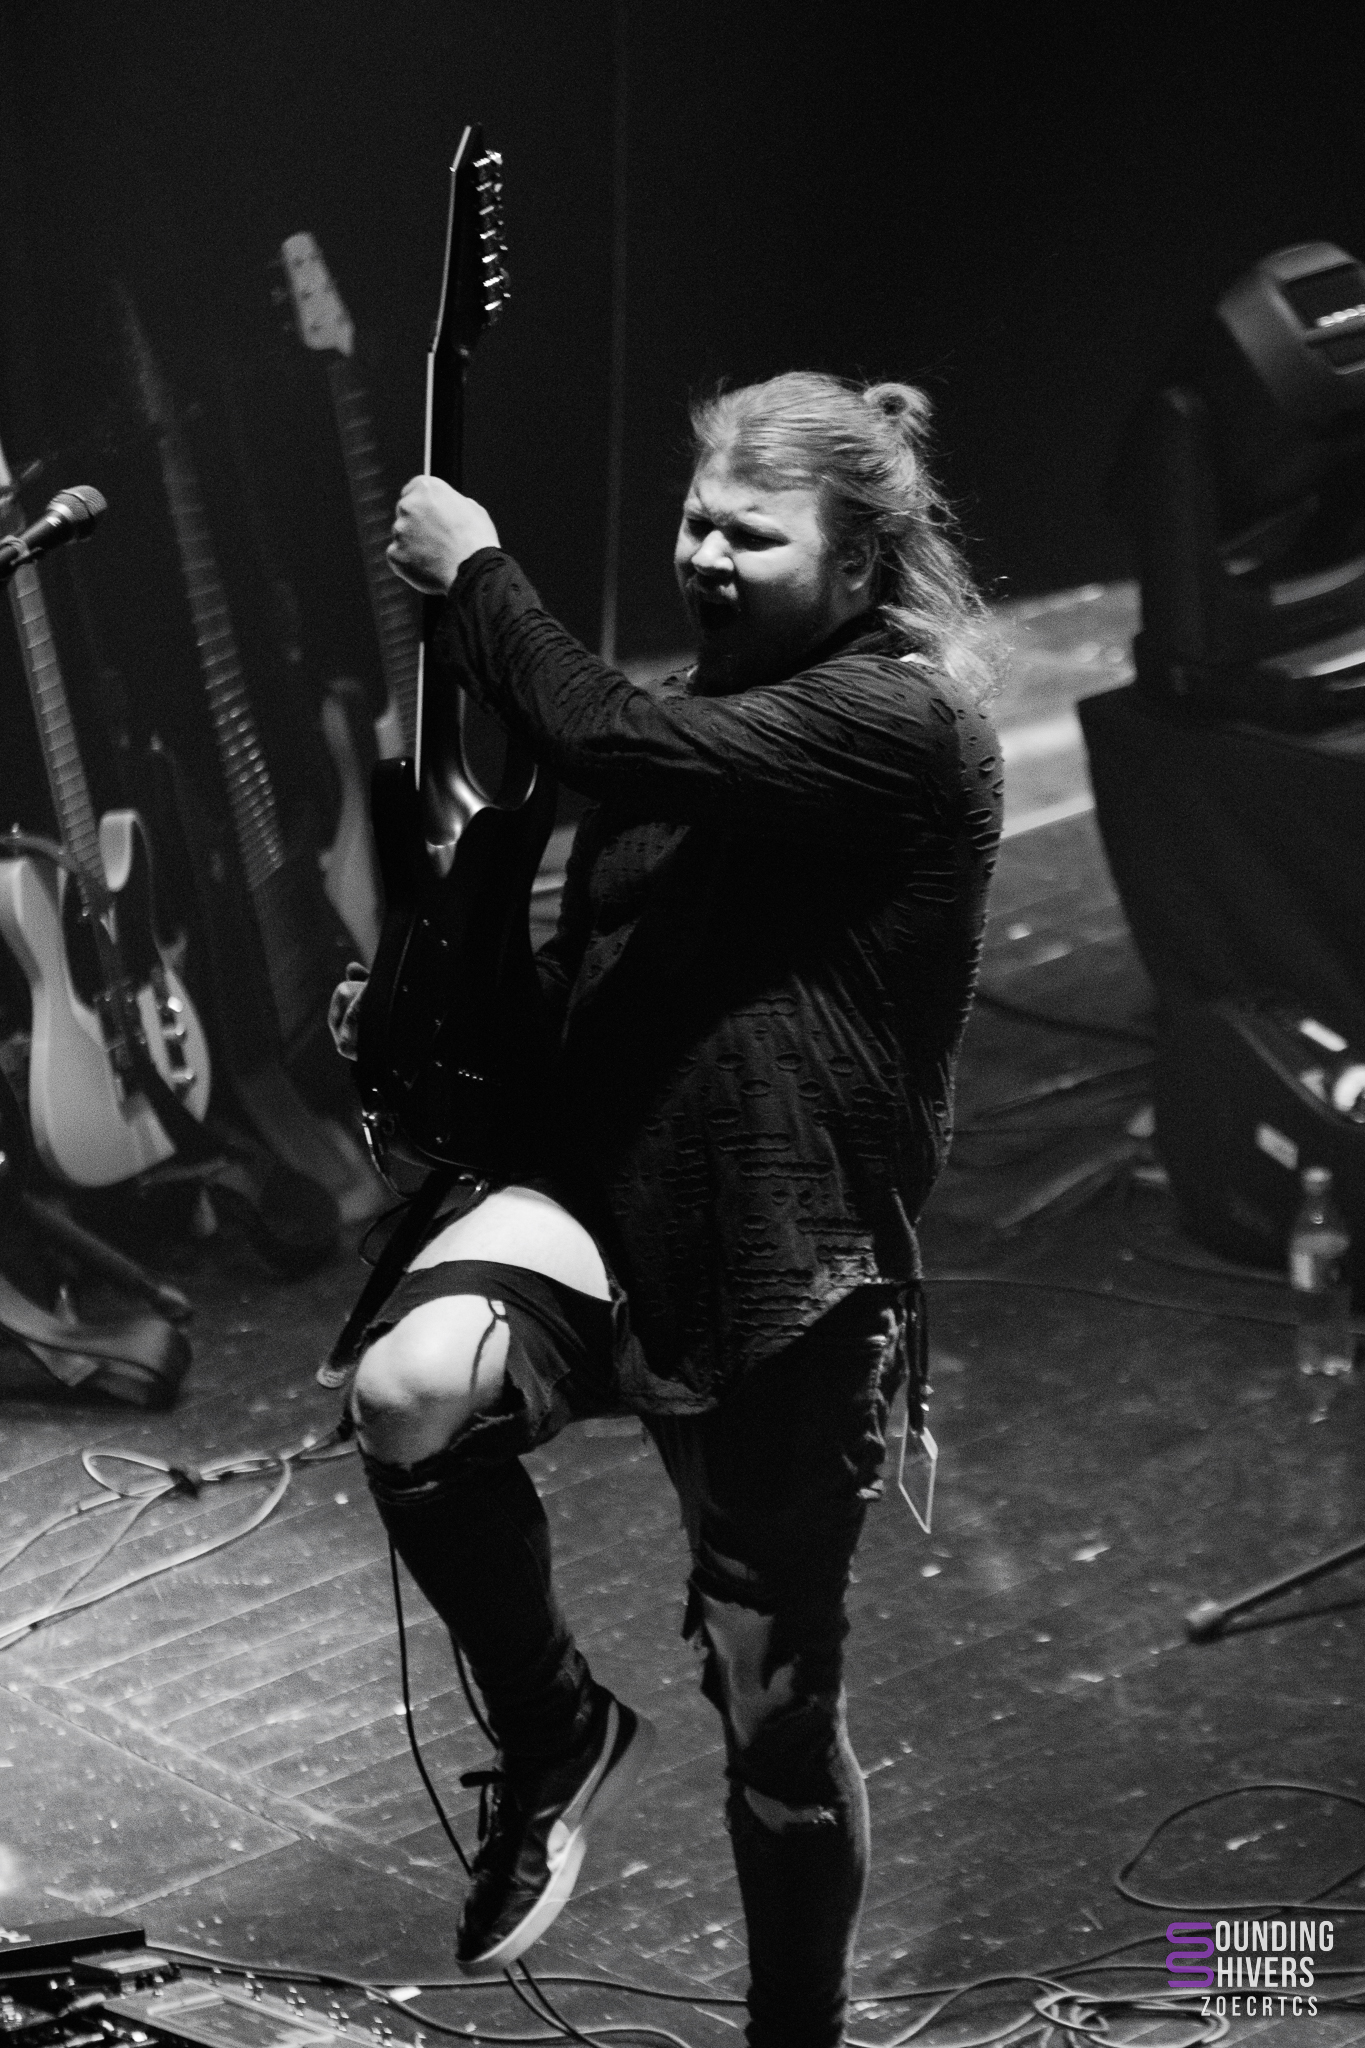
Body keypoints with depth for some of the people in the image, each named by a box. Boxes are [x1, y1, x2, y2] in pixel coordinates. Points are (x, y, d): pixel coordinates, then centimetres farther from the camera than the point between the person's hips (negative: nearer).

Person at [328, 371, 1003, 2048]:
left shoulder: (903, 721, -14)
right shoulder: (710, 704, 14)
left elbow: (616, 747, -28)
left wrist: (471, 572, -14)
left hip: (788, 1288, -6)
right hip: (602, 1206, 6)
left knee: (778, 1723, 6)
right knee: (409, 1390, -27)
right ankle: (557, 1736, -1)